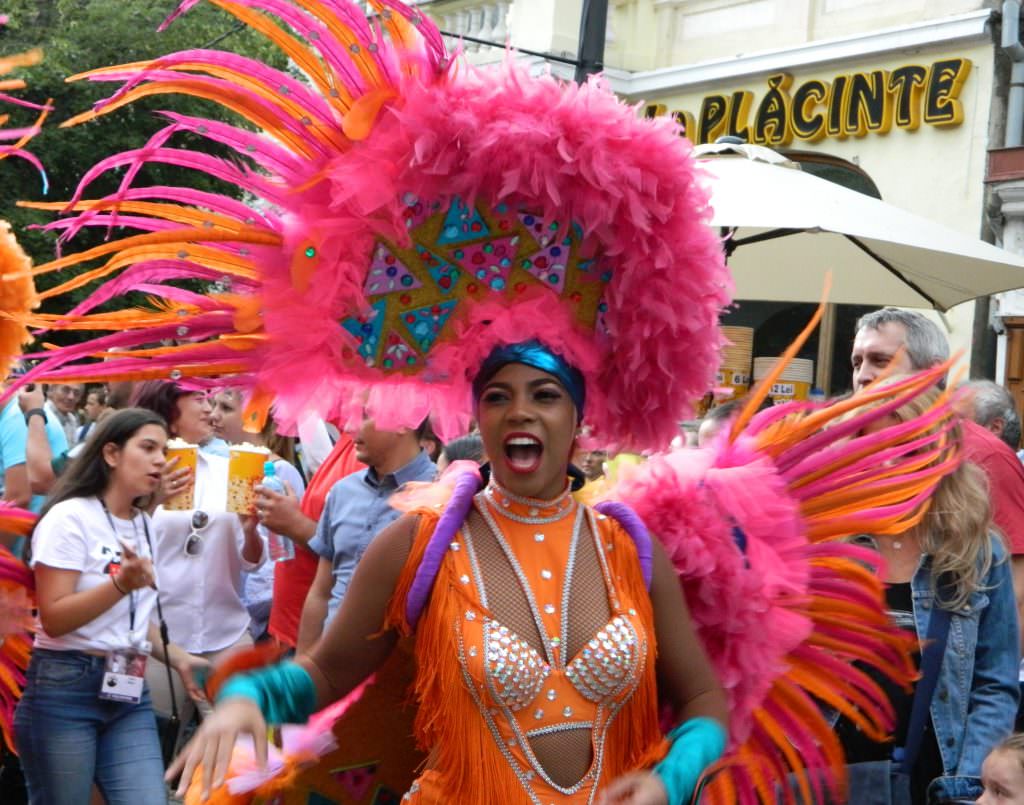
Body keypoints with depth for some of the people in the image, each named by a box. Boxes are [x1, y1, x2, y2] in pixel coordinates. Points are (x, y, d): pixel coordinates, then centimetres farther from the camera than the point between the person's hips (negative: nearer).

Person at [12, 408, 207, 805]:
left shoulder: (143, 525, 13)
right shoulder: (70, 518, -10)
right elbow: (54, 619, -16)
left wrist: (179, 658, 10)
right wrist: (121, 583, -27)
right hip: (64, 690, -6)